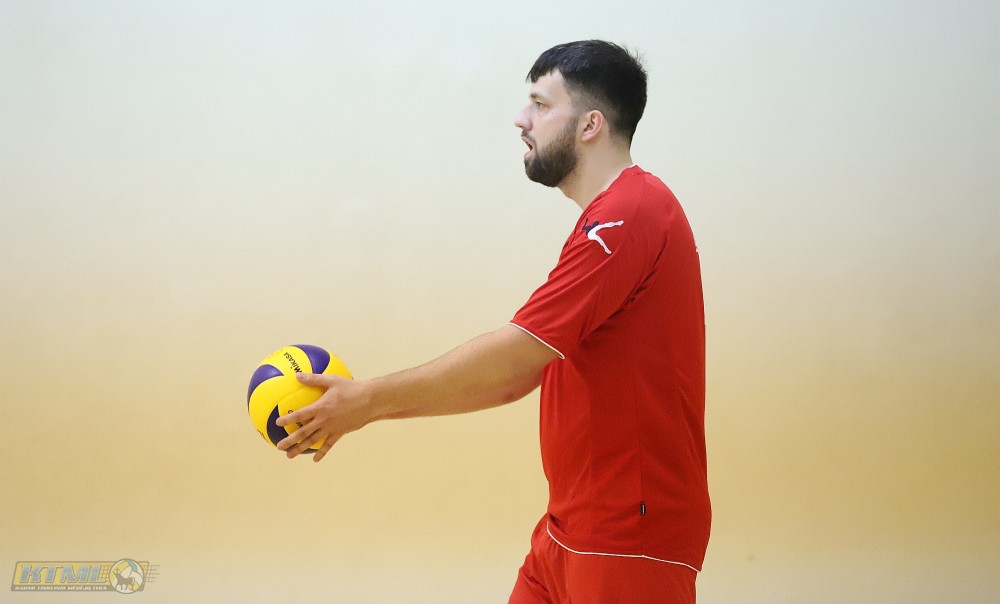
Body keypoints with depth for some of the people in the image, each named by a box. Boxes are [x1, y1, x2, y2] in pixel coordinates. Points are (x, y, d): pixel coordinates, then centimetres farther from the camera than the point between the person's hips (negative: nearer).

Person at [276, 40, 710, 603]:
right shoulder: (608, 220, 15)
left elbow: (510, 361, -22)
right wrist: (374, 403, 9)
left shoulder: (628, 214, -17)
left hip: (630, 540, -9)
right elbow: (520, 375, 14)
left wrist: (371, 398, -13)